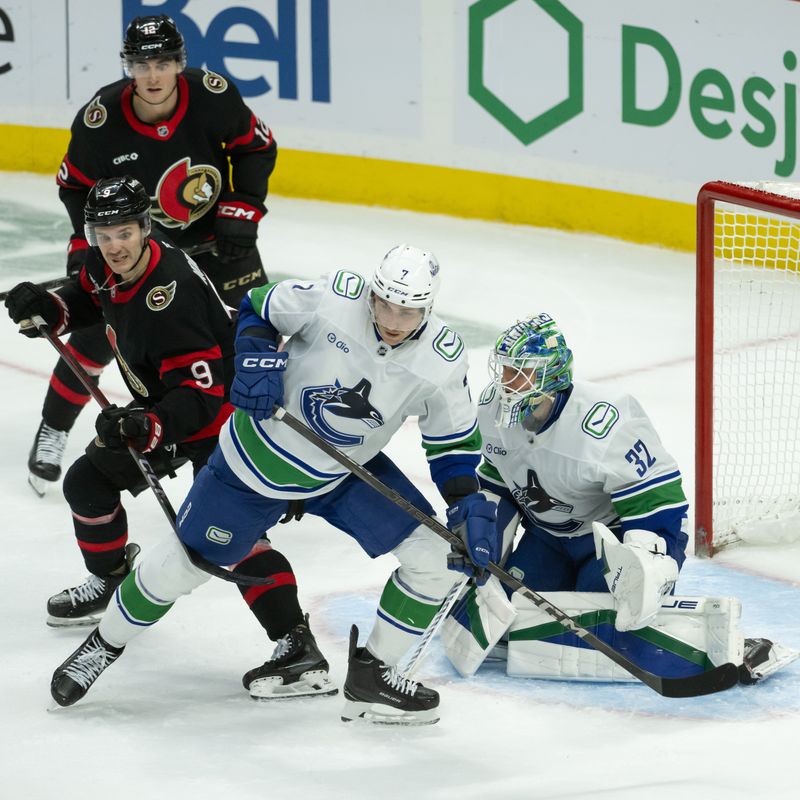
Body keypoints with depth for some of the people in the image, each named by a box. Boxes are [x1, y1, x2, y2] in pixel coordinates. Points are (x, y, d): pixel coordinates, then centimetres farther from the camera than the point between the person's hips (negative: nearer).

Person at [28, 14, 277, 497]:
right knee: (97, 334, -3)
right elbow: (77, 184, -6)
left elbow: (257, 147, -8)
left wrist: (242, 209, -14)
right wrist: (87, 242, -12)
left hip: (216, 231, 1)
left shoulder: (214, 98, -25)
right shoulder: (100, 120, -25)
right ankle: (53, 430, 18)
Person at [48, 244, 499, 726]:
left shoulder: (442, 361, -19)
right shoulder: (333, 299, -26)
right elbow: (260, 307, -7)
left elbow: (455, 442, -6)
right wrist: (255, 357, -23)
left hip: (348, 471, 3)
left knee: (434, 554, -9)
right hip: (261, 456, -3)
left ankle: (372, 675, 6)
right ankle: (105, 644, 30)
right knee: (182, 564, 3)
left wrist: (470, 507, -18)